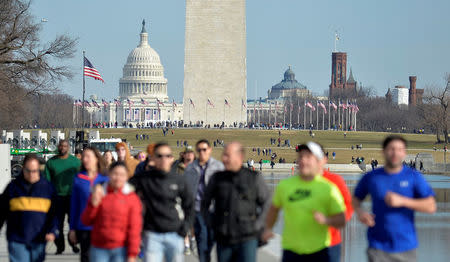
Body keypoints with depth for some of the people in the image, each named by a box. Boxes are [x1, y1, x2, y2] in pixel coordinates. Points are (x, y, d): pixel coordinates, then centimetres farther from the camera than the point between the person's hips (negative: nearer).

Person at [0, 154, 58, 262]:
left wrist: (53, 231, -11)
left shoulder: (47, 187, 4)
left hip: (38, 241, 2)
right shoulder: (13, 186, 2)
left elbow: (54, 213, 3)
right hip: (17, 241, -2)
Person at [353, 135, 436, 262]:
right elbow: (355, 199, 18)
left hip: (405, 246, 1)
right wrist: (360, 212, -5)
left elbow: (431, 206, -10)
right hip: (378, 246, -1)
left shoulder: (414, 177, -2)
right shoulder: (370, 178, 1)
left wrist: (402, 201, -20)